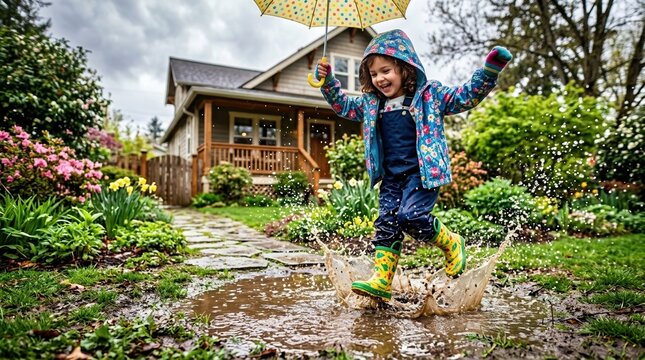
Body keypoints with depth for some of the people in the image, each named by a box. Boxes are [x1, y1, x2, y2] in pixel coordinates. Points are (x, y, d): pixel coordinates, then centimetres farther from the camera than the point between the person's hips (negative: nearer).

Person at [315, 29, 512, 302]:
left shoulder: (429, 94, 0)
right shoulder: (371, 103, 12)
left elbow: (466, 96, -1)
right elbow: (343, 105, 23)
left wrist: (489, 70, -13)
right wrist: (328, 82, 11)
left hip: (423, 172, -5)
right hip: (391, 177, 5)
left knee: (412, 216, -20)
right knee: (387, 224, 1)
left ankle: (451, 244, 11)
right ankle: (381, 280, 6)